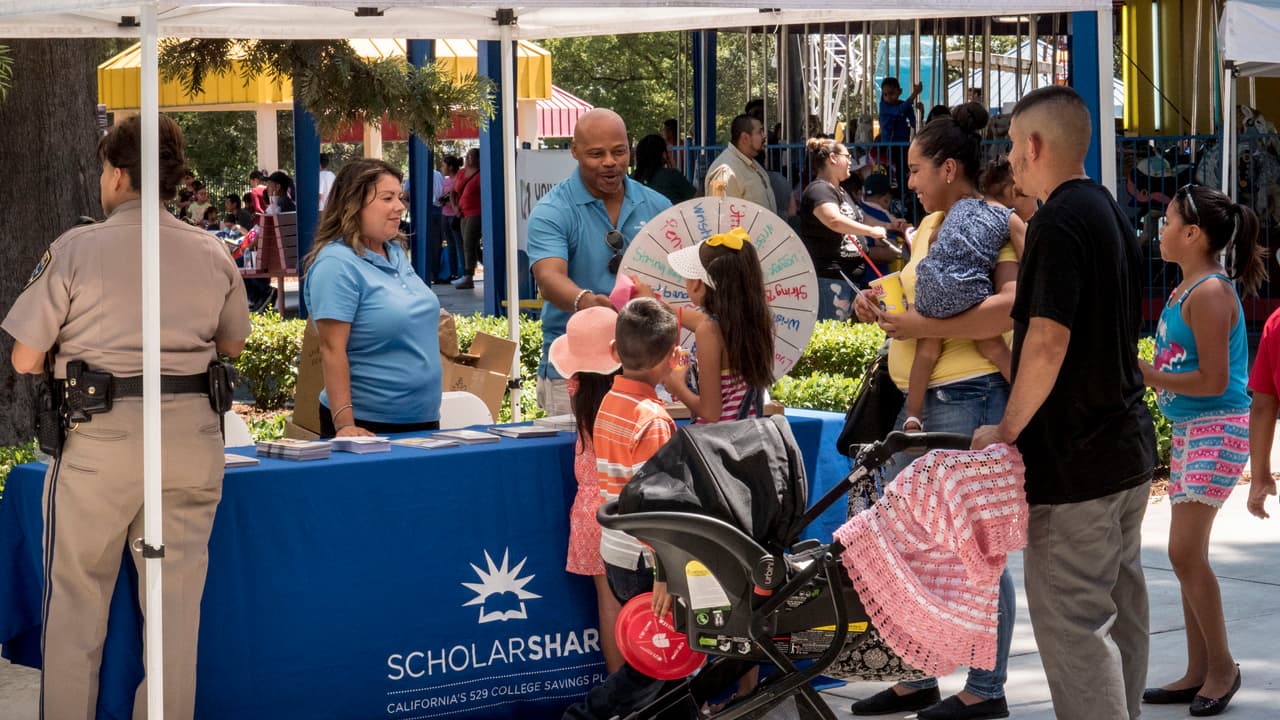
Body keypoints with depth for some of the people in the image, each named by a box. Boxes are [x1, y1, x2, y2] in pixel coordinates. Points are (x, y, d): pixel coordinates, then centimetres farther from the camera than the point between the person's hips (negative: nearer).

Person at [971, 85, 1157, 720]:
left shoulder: (1059, 221, -18)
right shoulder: (1111, 213, 13)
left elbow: (1048, 341, -26)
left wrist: (1007, 430, -14)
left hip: (1073, 455, -10)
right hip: (1129, 445, 10)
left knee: (1069, 621, -7)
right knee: (1119, 609, 17)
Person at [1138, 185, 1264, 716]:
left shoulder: (1210, 293, -17)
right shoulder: (1184, 290, 12)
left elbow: (1214, 380, -20)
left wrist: (1147, 375, -16)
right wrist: (1141, 371, 3)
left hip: (1217, 429, -10)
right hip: (1187, 429, 10)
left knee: (1186, 550, -12)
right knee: (1187, 553, 11)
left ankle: (1222, 666, 1)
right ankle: (1199, 673, 17)